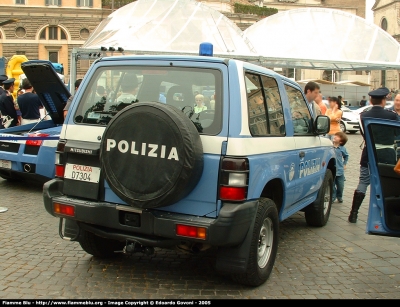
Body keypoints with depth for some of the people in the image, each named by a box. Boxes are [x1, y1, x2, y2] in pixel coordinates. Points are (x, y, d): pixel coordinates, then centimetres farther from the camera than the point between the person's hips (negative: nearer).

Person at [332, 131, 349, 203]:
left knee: (340, 186, 12)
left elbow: (346, 156, 17)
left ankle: (339, 197, 35)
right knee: (332, 186, 4)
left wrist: (344, 164, 14)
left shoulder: (342, 149, -2)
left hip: (340, 171, 2)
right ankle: (332, 197, 23)